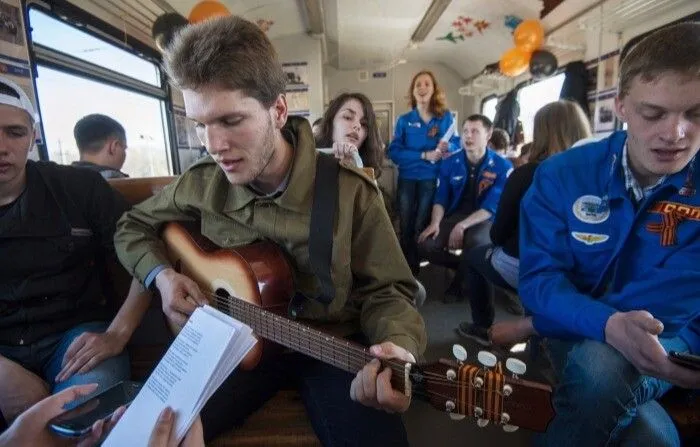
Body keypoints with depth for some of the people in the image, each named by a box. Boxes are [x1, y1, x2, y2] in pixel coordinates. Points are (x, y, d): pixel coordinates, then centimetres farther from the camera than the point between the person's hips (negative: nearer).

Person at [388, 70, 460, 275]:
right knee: (406, 226, 6)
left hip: (432, 178, -1)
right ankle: (408, 270, 21)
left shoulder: (445, 117, 4)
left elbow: (457, 144, 6)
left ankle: (418, 271, 20)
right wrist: (425, 155, -17)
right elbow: (394, 152, -7)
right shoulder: (404, 120, 3)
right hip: (407, 178, 1)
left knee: (422, 226, 5)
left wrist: (447, 147, -17)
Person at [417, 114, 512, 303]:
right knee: (427, 244, -23)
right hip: (455, 215, 4)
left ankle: (459, 283, -7)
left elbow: (492, 207, -15)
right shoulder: (450, 163, 2)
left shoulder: (503, 167, -9)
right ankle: (468, 268, 5)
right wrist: (435, 223, -19)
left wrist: (462, 226, -27)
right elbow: (441, 198, 2)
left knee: (476, 241, -39)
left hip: (485, 220, -3)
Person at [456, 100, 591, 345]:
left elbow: (498, 234, -9)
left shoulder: (525, 174, -16)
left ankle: (483, 328, 28)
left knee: (475, 255, 23)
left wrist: (502, 242, 13)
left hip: (522, 267, -4)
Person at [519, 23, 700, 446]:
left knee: (604, 368, -33)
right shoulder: (562, 174, -10)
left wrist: (528, 326, -23)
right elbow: (539, 277, -14)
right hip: (579, 338, 0)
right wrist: (607, 325, -37)